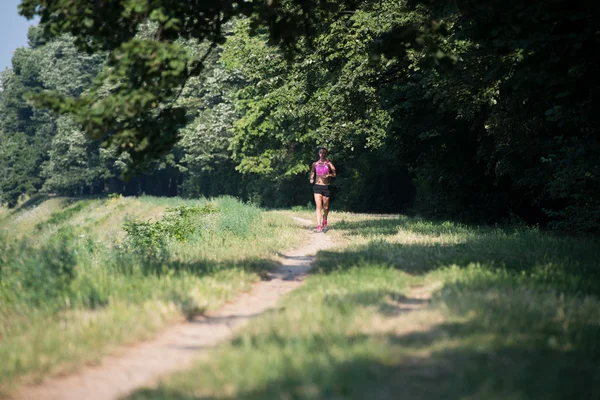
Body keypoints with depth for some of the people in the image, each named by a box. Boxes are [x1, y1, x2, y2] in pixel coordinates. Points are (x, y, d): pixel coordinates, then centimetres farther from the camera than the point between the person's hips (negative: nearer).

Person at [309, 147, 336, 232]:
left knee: (326, 207, 9)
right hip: (317, 187, 1)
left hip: (326, 187, -1)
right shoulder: (315, 164, 7)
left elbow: (334, 174, -1)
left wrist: (328, 175, -19)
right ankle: (319, 225, -15)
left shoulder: (329, 164, 0)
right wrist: (311, 179, 3)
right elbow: (312, 172, 21)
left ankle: (324, 218, 41)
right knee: (318, 206, -11)